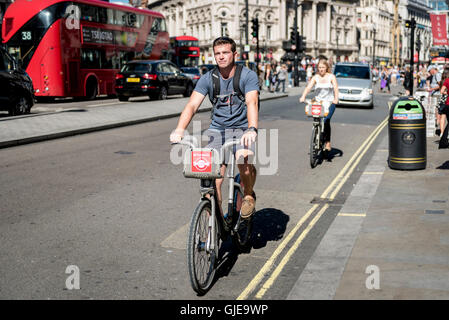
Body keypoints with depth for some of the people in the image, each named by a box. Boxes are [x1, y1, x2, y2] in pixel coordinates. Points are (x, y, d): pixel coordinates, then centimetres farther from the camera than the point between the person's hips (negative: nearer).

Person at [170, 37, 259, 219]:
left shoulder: (248, 76, -8)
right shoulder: (208, 79, -1)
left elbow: (252, 103, -23)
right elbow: (192, 105, -12)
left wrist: (252, 129, -43)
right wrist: (179, 130, -31)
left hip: (242, 129, -2)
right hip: (217, 130, 2)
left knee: (243, 158, -31)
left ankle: (249, 195, -1)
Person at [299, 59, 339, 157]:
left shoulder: (331, 77, 3)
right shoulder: (315, 77, 8)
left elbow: (335, 88, -10)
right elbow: (308, 87, -5)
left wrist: (336, 99, -28)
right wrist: (303, 96, -24)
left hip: (330, 102, -2)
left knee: (326, 120, -22)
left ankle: (327, 142, -12)